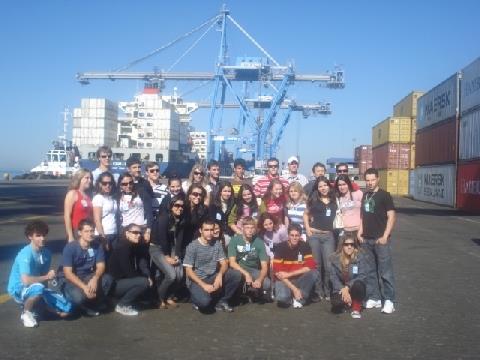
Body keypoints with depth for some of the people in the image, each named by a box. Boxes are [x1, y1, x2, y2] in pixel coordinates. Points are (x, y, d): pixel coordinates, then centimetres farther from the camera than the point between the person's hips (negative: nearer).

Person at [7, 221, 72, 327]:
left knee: (65, 310, -7)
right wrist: (47, 277, -20)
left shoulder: (47, 253, -2)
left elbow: (43, 275, 5)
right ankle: (26, 313, -11)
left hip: (38, 288, 6)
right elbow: (26, 281, -32)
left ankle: (35, 306, 14)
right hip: (19, 290, -6)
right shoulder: (26, 254, -24)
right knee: (38, 288, -40)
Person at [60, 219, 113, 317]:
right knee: (79, 297, -35)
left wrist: (95, 278, -32)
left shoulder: (97, 246, -7)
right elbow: (68, 273, -22)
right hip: (72, 280, -4)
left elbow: (101, 266, -9)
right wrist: (84, 287, -33)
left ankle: (93, 304, -1)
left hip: (88, 277, 4)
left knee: (107, 279, -25)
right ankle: (85, 307, 3)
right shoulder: (70, 247, -19)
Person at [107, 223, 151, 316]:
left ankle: (127, 302, 10)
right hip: (114, 284, -9)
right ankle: (121, 305, -6)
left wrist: (148, 276, -15)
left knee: (149, 281, 4)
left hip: (124, 281, 9)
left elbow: (142, 264, 3)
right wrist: (146, 277, -12)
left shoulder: (134, 247, 8)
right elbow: (128, 272, -23)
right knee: (144, 282, -22)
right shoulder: (122, 248, -19)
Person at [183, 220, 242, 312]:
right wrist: (204, 285, -23)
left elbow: (224, 264, 2)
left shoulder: (217, 244, 2)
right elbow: (189, 271, -13)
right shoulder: (192, 246, -12)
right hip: (196, 280, -5)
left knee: (236, 275, -16)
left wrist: (220, 275, -21)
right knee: (204, 302, -33)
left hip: (212, 277, 5)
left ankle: (222, 301, 1)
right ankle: (198, 296, 5)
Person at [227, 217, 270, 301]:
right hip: (239, 269, -1)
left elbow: (264, 266, -11)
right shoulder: (235, 240, -11)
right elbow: (232, 262, -17)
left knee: (267, 284, -28)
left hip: (254, 270, 1)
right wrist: (246, 274, -32)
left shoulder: (259, 242, -7)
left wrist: (259, 279, -31)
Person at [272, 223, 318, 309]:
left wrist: (290, 274, -20)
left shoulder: (305, 246, -6)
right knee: (282, 298, -32)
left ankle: (299, 298, -11)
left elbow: (310, 267, -14)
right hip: (284, 280, -2)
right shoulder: (281, 247, -13)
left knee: (314, 274, -27)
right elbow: (278, 272, -17)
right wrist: (294, 289, -24)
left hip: (300, 279, 3)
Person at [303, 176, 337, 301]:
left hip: (328, 236, 1)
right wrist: (307, 228, 2)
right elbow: (306, 214, 14)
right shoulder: (314, 199, 6)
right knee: (316, 264, 4)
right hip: (314, 235, -1)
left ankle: (328, 292, 10)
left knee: (329, 265, -3)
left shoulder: (334, 201, 9)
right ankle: (318, 291, 12)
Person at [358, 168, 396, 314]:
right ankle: (374, 298, 19)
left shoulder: (384, 195, -5)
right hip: (366, 239, 6)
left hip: (380, 239, -6)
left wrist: (385, 236, -15)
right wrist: (360, 232, 7)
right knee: (370, 270, 10)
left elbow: (391, 216, -9)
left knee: (385, 271, -3)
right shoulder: (365, 195, 12)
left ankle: (389, 300, 3)